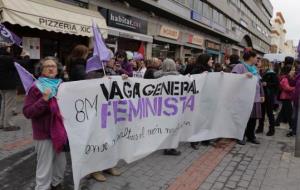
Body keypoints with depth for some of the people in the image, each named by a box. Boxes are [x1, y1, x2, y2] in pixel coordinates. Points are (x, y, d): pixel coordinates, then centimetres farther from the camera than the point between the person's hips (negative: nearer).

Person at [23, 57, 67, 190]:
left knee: (61, 163, 18)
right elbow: (27, 112, -16)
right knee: (45, 167, 2)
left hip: (61, 130, 6)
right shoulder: (35, 88, -10)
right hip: (44, 133, -6)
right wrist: (44, 100, -26)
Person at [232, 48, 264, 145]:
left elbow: (259, 82, 22)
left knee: (253, 118, 11)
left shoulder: (254, 68, 17)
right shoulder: (240, 66, -7)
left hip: (255, 97, 7)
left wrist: (262, 94, 20)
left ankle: (251, 136, 26)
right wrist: (244, 75, -31)